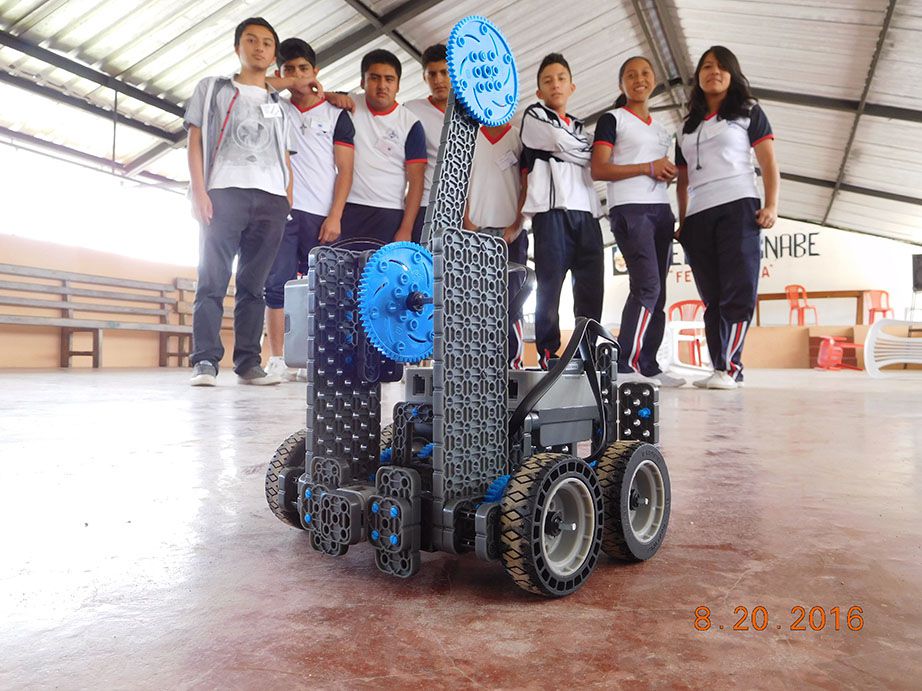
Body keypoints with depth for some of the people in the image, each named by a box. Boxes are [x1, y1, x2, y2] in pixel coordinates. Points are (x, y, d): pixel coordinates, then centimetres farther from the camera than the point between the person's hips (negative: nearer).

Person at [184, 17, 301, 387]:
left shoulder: (279, 106, 25)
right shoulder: (212, 88, 18)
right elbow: (195, 141, 8)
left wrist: (289, 203, 4)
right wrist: (199, 190, -7)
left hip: (271, 199, 2)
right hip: (224, 192, -2)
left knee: (254, 284, 0)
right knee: (213, 279, -9)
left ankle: (249, 363, 0)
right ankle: (205, 362, -10)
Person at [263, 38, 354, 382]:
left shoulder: (336, 114, 10)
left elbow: (345, 170, 3)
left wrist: (335, 217, -7)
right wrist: (274, 85, 8)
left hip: (322, 216, -1)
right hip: (282, 211, 2)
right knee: (277, 284, -6)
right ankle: (277, 360, -3)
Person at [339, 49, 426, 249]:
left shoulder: (410, 124, 2)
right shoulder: (350, 106, 8)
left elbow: (416, 180, -2)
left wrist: (406, 230, -10)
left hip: (389, 214, -1)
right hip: (347, 208, 2)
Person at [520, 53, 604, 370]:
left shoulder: (579, 127, 29)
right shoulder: (534, 115, 12)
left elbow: (592, 168, 24)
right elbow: (566, 148, -1)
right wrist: (590, 151, 16)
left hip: (586, 212, 6)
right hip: (552, 209, -5)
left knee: (591, 287, -1)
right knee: (550, 285, -7)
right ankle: (548, 356, -4)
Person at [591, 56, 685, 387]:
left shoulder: (661, 129, 24)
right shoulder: (612, 119, 4)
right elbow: (598, 170, -7)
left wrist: (669, 172, 6)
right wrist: (649, 167, -12)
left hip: (660, 209, 7)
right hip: (628, 208, -7)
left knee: (658, 291, 3)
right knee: (647, 285, -19)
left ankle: (648, 367, 7)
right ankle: (625, 366, -17)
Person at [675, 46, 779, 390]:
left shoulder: (749, 112, 14)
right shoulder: (688, 126, 24)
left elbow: (768, 162, 4)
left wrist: (771, 204, -9)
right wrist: (682, 222, 13)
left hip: (738, 207, -4)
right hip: (698, 216, 4)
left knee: (738, 292, -14)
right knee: (712, 298, 0)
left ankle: (729, 367, -15)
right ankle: (722, 371, 0)